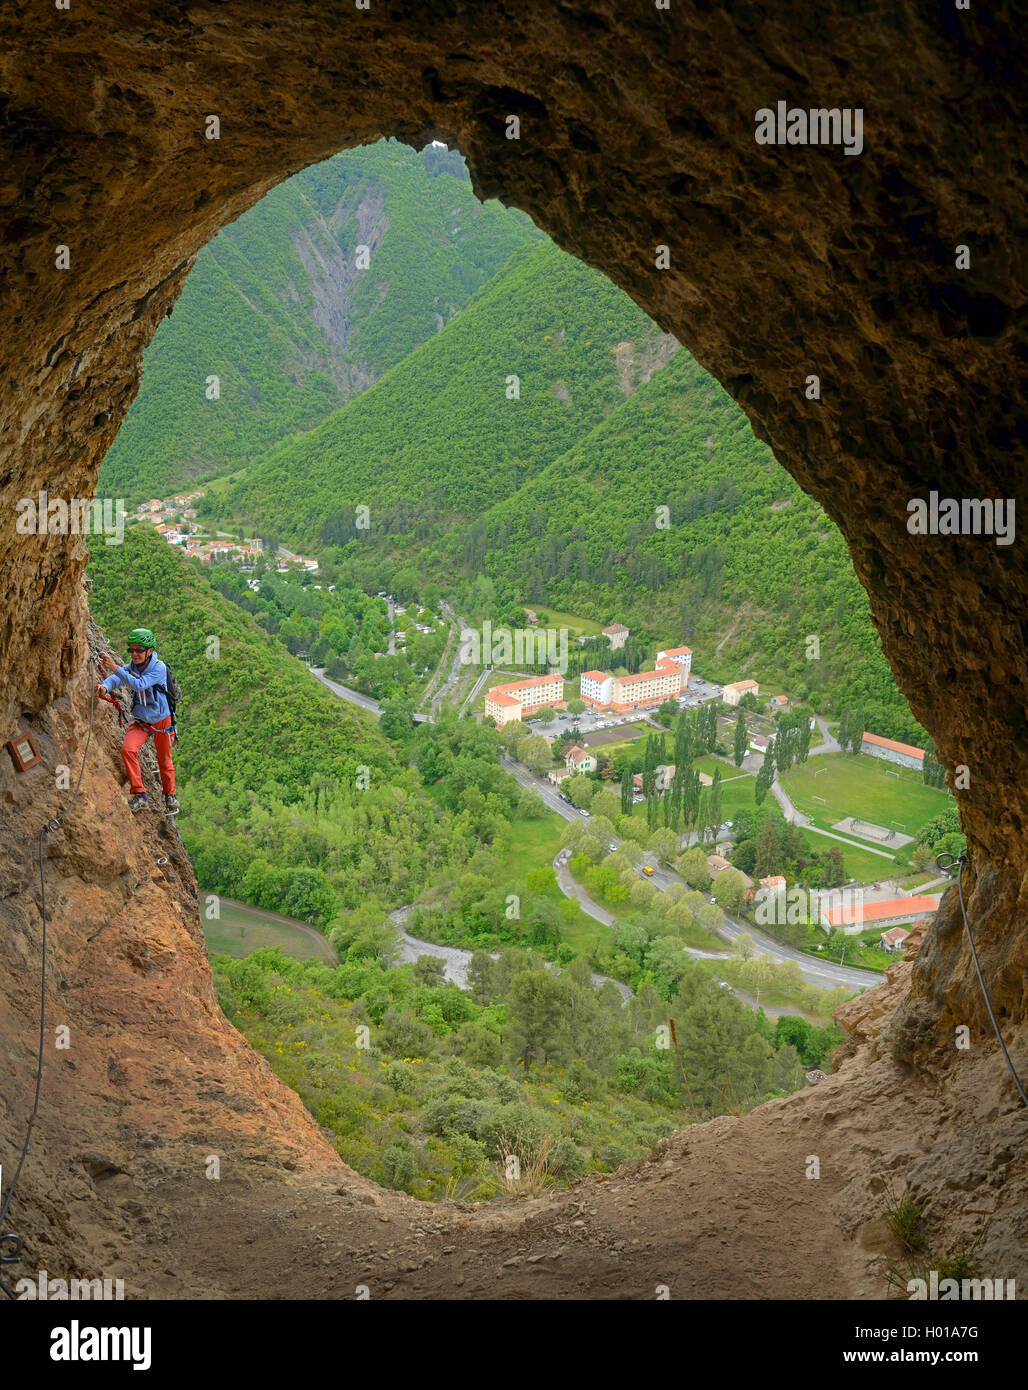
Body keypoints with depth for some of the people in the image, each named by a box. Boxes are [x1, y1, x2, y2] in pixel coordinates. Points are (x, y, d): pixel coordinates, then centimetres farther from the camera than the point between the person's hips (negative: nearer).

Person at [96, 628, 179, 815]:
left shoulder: (159, 668, -21)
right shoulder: (131, 667, -6)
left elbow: (140, 685, -35)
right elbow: (115, 678, -25)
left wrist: (115, 668, -44)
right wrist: (104, 686, -49)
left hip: (161, 721, -3)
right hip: (140, 721, 3)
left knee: (164, 761, 10)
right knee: (128, 749, -22)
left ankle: (170, 795, 36)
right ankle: (139, 795, -15)